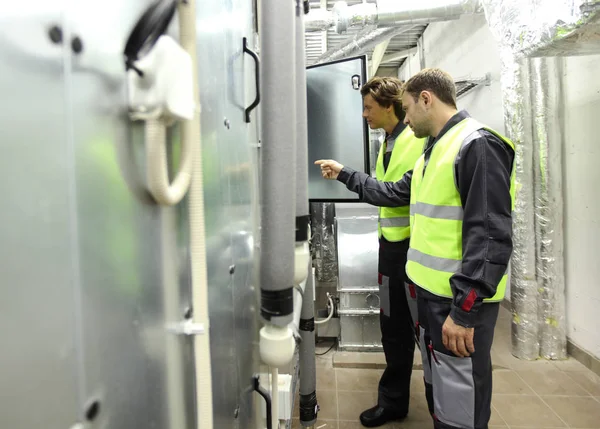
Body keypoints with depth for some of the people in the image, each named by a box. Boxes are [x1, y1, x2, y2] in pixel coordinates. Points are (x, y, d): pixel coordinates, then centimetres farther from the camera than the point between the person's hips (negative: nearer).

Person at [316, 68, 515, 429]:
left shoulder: (478, 145, -16)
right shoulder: (435, 150, 15)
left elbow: (491, 236, -23)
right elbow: (394, 194, 24)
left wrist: (463, 310, -23)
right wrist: (345, 175, 27)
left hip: (461, 300, -9)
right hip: (432, 291, 9)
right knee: (437, 388, 24)